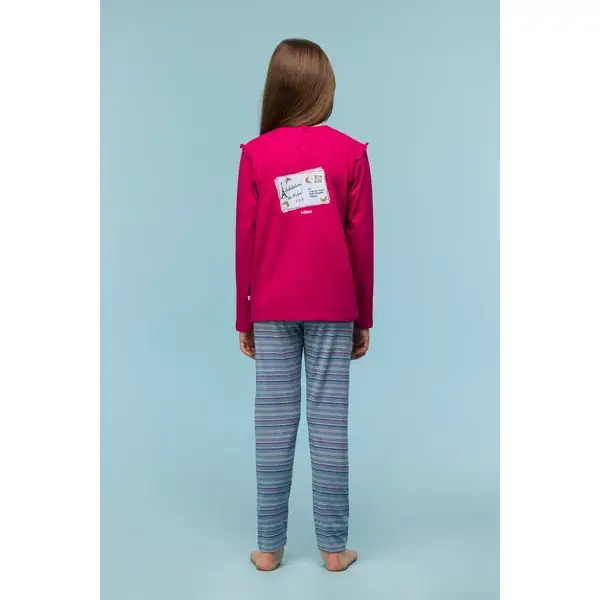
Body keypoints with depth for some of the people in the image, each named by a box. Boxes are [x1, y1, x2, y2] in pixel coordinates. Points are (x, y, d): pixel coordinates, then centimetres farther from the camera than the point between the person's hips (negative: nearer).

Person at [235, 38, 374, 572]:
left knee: (275, 425, 6)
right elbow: (361, 241, 0)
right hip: (332, 309, 0)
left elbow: (245, 241, 0)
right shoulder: (351, 153, -1)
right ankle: (334, 547, 15)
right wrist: (364, 319, 8)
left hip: (271, 311, 1)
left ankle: (269, 546, 16)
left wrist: (244, 318, 9)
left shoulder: (255, 154, 0)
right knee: (329, 423, 5)